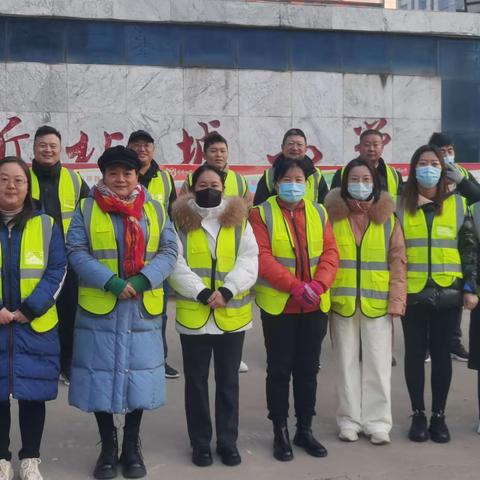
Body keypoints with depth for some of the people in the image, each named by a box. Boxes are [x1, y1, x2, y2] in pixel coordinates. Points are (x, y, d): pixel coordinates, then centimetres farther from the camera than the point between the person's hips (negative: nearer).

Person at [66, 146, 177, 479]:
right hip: (99, 309, -1)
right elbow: (77, 252, -6)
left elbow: (169, 251, 2)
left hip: (143, 309, 1)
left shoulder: (155, 209, 8)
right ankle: (108, 447, 21)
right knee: (101, 378, 5)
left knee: (138, 376, 7)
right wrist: (111, 282, -18)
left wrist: (142, 281, -14)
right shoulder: (86, 209, 3)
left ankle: (132, 447, 23)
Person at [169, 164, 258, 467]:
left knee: (228, 381, 11)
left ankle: (228, 441, 24)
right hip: (193, 315, -1)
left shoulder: (240, 221, 5)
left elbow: (248, 262, -3)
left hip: (232, 315, 1)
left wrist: (227, 291, -17)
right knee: (196, 381, 9)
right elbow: (176, 265, -8)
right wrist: (202, 293, -18)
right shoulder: (181, 223, 0)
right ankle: (200, 442, 22)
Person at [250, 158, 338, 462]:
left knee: (308, 369, 12)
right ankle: (280, 432, 17)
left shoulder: (319, 213, 8)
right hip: (278, 305, -3)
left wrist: (318, 284, -16)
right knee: (279, 370, 6)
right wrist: (295, 286, -21)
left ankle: (305, 429, 24)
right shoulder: (262, 214, -4)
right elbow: (262, 257, -13)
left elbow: (330, 253, 2)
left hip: (315, 306, 4)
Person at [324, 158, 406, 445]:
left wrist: (397, 299, -6)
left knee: (378, 364, 4)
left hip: (377, 303, 0)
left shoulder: (388, 218, 3)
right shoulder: (332, 215, 0)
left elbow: (398, 261, 2)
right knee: (347, 363, 8)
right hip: (342, 302, 0)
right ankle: (350, 420, 19)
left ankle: (377, 421, 15)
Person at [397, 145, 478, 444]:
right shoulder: (400, 205, 2)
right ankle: (418, 414, 19)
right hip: (412, 293, 0)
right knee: (415, 353, 6)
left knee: (442, 353, 7)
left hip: (448, 292, 0)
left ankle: (439, 415, 19)